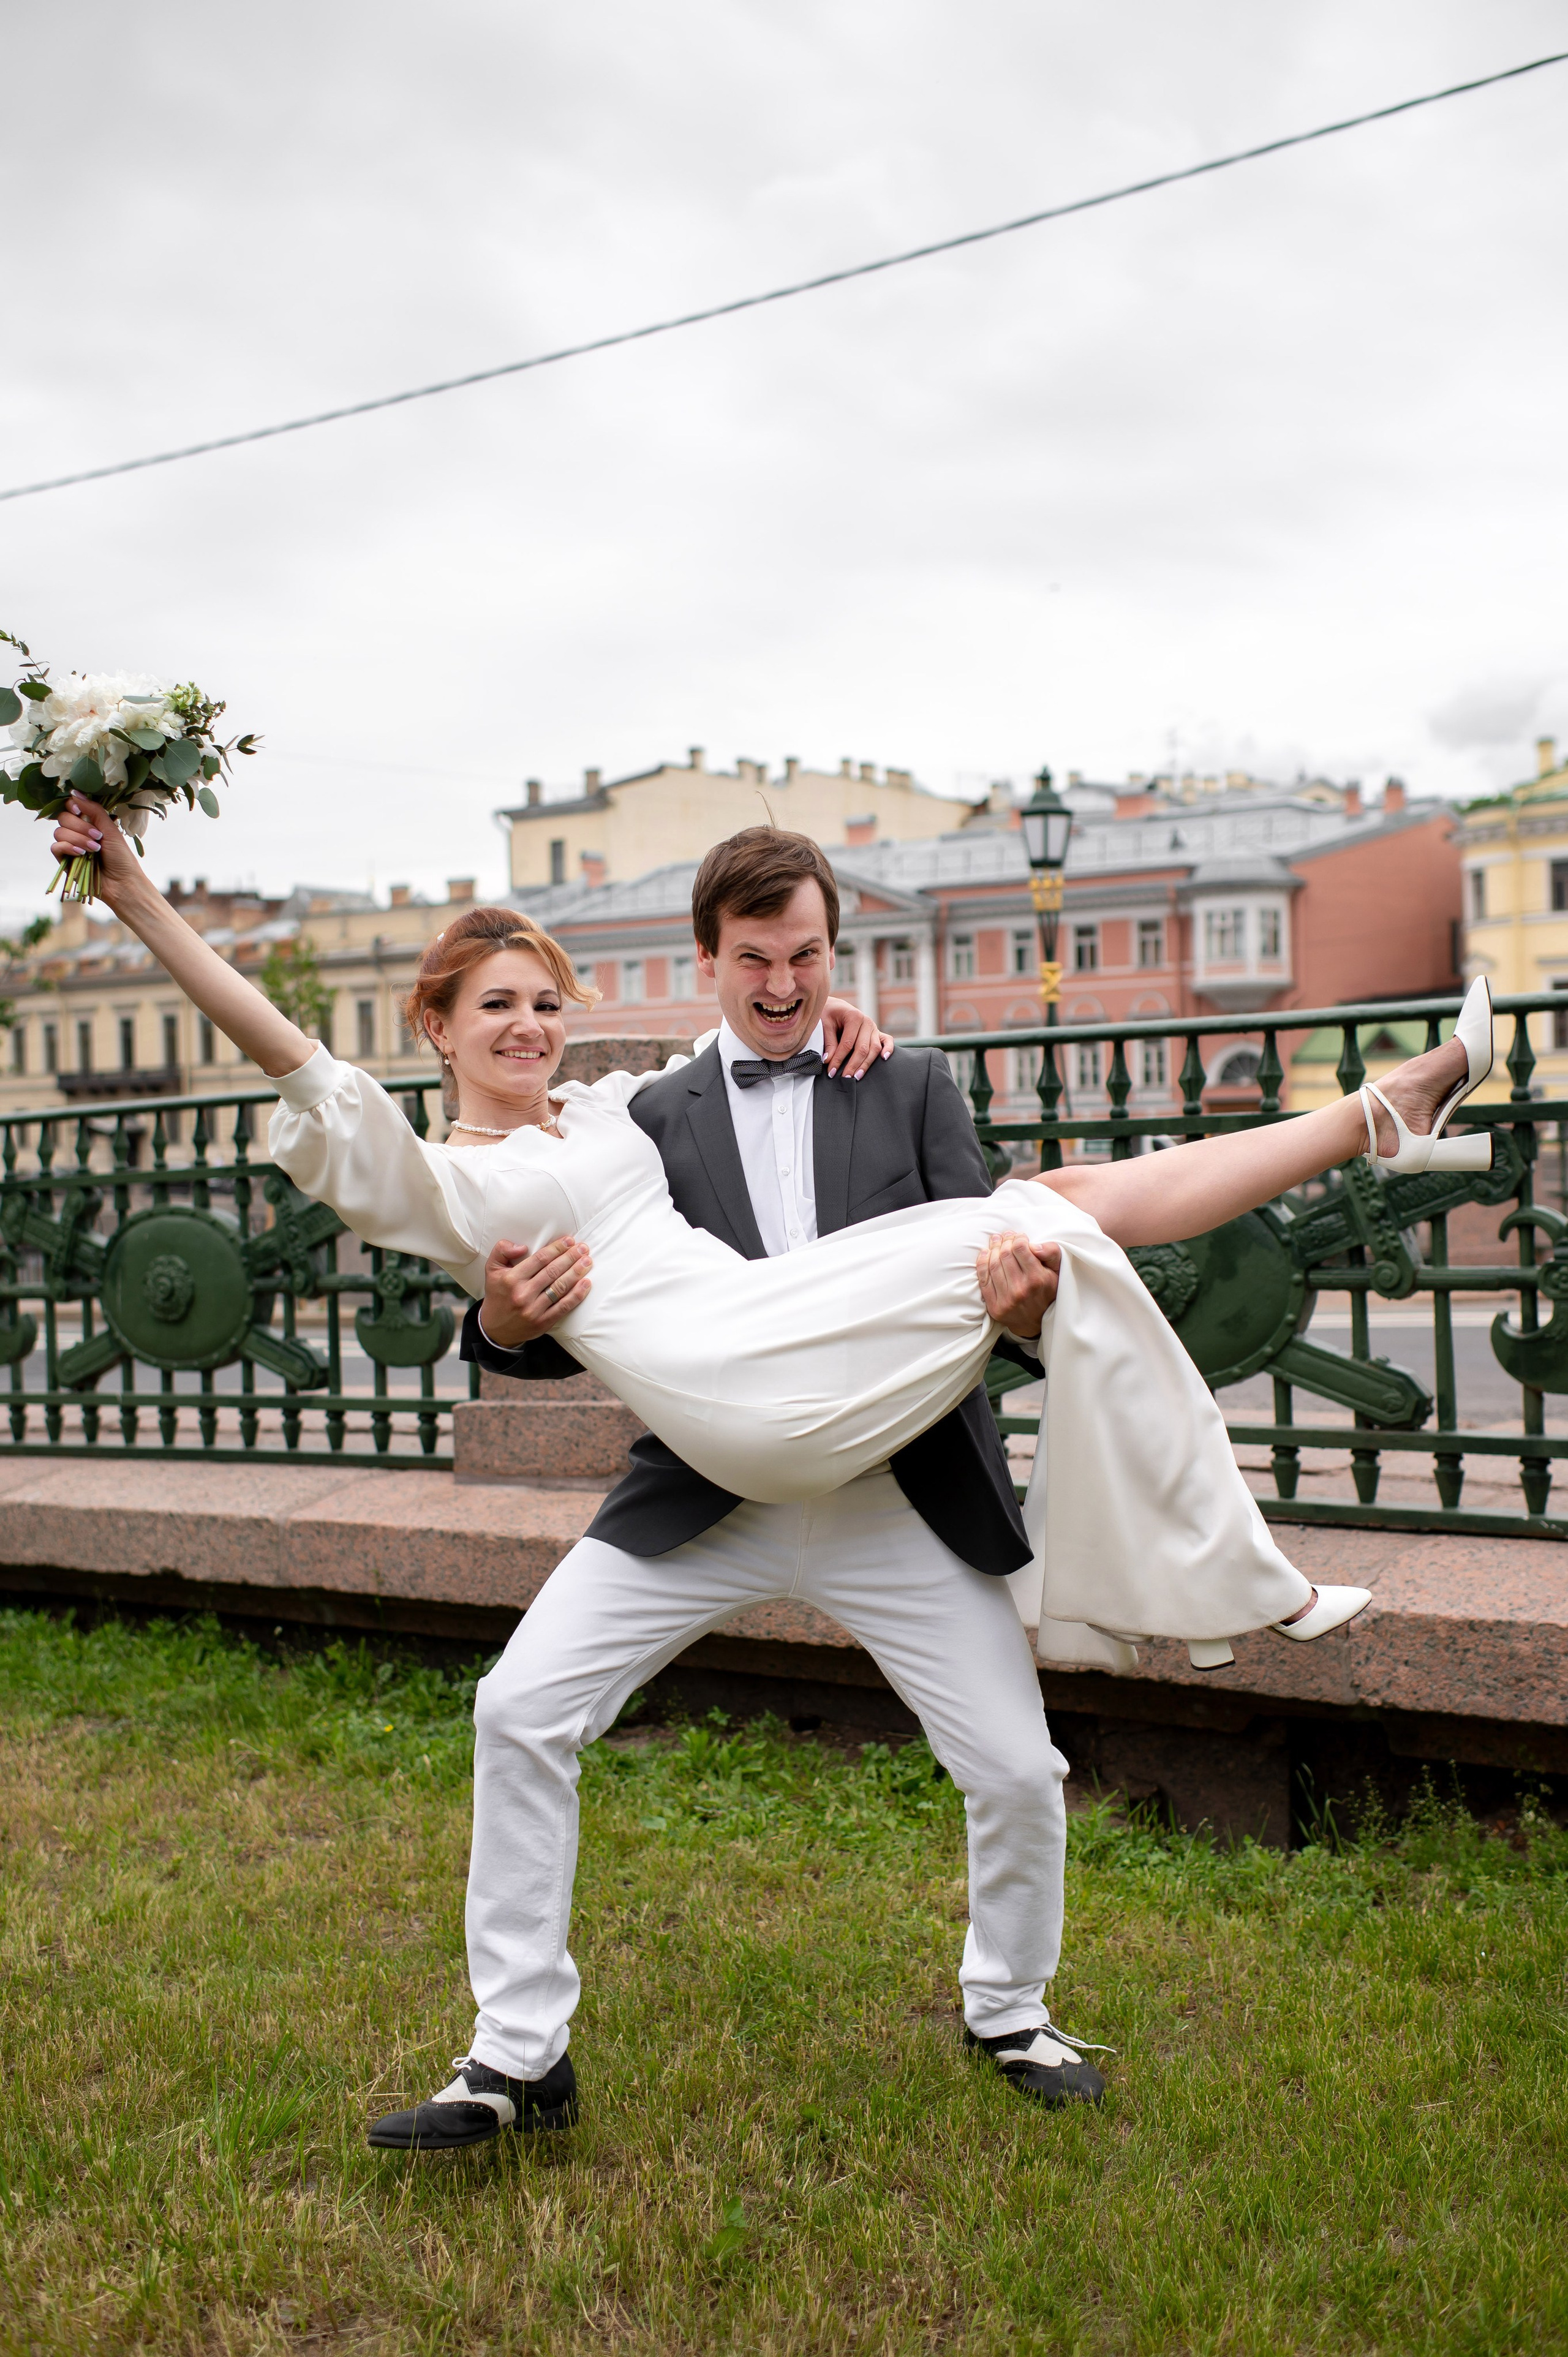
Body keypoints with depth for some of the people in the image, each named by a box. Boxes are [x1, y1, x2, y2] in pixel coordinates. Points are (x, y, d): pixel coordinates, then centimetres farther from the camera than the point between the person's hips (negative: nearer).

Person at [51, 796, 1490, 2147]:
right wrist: (516, 1311, -14)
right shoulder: (655, 1113, 7)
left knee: (1019, 1771, 3)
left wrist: (1023, 1286, -20)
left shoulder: (912, 1088, 8)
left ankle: (1007, 2010, 35)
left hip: (897, 1489, 0)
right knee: (522, 1713, -6)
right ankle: (519, 2060, 11)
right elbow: (622, 1302, 7)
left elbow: (978, 1260, 3)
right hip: (712, 1489, 0)